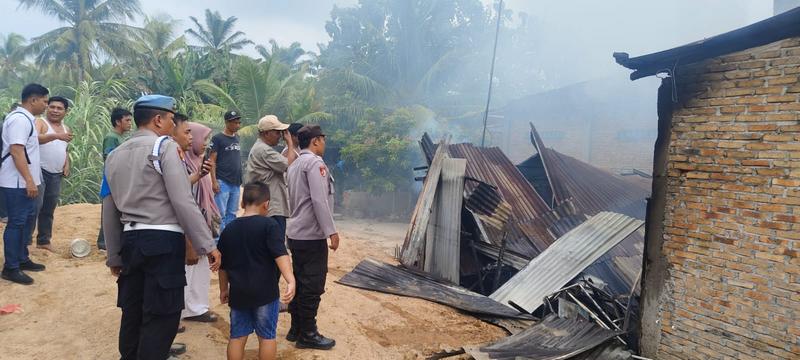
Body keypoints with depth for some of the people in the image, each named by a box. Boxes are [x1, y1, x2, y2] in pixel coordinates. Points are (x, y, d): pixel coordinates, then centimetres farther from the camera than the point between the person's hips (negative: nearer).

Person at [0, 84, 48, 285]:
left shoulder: (26, 118, 13)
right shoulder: (20, 119, -18)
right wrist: (29, 180, -26)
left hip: (25, 182, 10)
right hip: (18, 183, -10)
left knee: (28, 220, 17)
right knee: (17, 223, -5)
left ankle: (22, 259, 27)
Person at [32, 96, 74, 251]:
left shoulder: (66, 129, 15)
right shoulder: (39, 122, -7)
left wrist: (67, 165, 10)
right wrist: (55, 136, -44)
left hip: (56, 175, 7)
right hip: (39, 171, -7)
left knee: (49, 210, 13)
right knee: (35, 207, -12)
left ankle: (44, 241, 22)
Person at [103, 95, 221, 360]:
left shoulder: (114, 155, 16)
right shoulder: (165, 146, -6)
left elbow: (109, 212, 18)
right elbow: (183, 202, -15)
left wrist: (114, 256, 25)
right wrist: (208, 245, -12)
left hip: (131, 241, 8)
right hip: (163, 240, -7)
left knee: (132, 313, 17)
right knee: (161, 316, -2)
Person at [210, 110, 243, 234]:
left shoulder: (237, 138, 13)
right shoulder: (218, 138, -6)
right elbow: (212, 160, -9)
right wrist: (214, 181, -15)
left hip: (236, 183, 7)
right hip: (223, 182, -6)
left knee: (232, 214, 12)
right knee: (221, 214, -5)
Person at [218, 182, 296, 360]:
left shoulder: (228, 230, 7)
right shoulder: (268, 225, -9)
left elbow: (223, 265, 14)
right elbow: (280, 255, -21)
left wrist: (224, 289, 25)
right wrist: (291, 280, -27)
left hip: (238, 293, 4)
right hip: (265, 292, -4)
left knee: (237, 336, 12)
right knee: (266, 336, 8)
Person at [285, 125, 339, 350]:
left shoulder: (294, 164, 15)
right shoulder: (315, 162, -14)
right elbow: (319, 200, -22)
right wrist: (331, 231, -20)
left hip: (296, 233, 9)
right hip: (312, 235, -9)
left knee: (299, 282, 15)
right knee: (312, 286, -2)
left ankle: (296, 329, 23)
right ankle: (307, 335, 5)